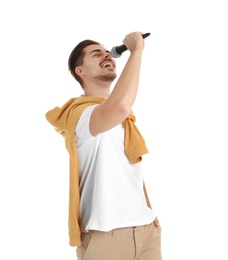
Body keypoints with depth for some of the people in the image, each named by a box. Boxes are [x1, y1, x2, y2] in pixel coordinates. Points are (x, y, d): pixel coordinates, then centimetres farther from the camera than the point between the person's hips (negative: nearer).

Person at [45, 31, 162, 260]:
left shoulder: (123, 118, 15)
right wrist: (136, 50, -22)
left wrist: (150, 211, 13)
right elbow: (120, 106, -34)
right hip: (106, 236, -7)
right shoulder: (79, 112, -13)